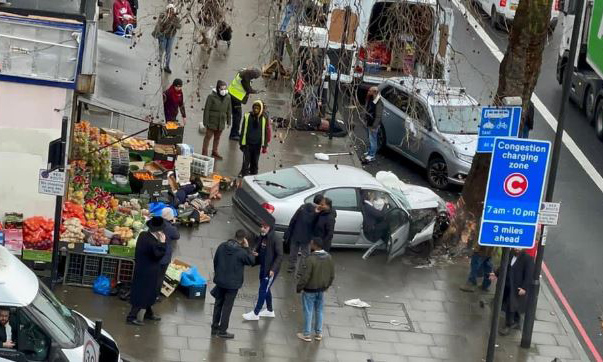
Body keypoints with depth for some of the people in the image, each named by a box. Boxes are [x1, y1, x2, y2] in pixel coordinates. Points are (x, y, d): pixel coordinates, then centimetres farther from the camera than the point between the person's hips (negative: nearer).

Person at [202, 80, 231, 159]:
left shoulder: (227, 97, -1)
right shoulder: (211, 96, -16)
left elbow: (228, 110, 10)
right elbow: (206, 110, -12)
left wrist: (228, 121, 10)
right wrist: (206, 122, -13)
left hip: (221, 122, 5)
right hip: (212, 122, -5)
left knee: (217, 138, 18)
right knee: (208, 137, 4)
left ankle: (214, 152, 33)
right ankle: (204, 153, 10)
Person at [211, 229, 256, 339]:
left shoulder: (222, 246, -4)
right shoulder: (241, 252, -22)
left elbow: (215, 261, 7)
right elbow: (252, 261, -6)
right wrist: (247, 248, -7)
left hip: (220, 281, 5)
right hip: (232, 283, -5)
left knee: (218, 304, 18)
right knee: (227, 306, 5)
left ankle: (215, 327, 27)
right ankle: (222, 331, 11)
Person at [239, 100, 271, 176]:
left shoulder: (264, 118, -4)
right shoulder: (247, 116, -4)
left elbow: (267, 132, 2)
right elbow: (243, 130, 3)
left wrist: (265, 145, 0)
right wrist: (241, 143, 3)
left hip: (257, 144, 1)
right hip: (247, 144, -1)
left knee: (255, 163, 13)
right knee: (246, 162, -4)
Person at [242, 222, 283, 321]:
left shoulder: (276, 240, -21)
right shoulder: (260, 239, 3)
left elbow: (279, 256, -19)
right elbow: (258, 250, 16)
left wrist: (273, 269, -23)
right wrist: (254, 253, -7)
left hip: (271, 270, -8)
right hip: (263, 268, 8)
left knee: (263, 290, -1)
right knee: (266, 289, 20)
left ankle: (255, 313, 10)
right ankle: (270, 310, 37)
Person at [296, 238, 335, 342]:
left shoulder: (310, 259, -26)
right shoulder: (328, 258, -4)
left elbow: (305, 276, -22)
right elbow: (332, 275, 6)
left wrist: (299, 287, -7)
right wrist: (326, 286, 20)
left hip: (309, 290, -6)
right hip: (321, 290, 6)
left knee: (308, 312, 6)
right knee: (319, 311, 18)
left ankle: (307, 334, 14)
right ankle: (318, 333, 26)